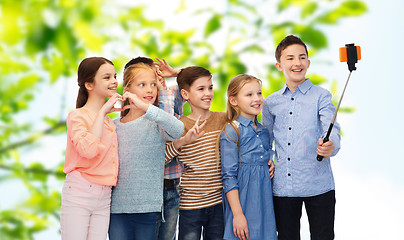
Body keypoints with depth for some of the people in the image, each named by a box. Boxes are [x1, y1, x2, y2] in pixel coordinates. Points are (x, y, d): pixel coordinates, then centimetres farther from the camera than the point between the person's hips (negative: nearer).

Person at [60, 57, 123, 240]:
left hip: (104, 197, 6)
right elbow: (89, 149, -24)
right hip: (79, 195, -6)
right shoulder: (77, 115, -6)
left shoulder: (109, 122, 16)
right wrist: (103, 112, -15)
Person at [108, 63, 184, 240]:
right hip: (117, 206, 3)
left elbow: (178, 130, -25)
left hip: (148, 207, -2)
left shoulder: (156, 123, -1)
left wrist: (146, 107, -32)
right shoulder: (114, 126, 11)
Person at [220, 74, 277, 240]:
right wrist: (237, 213, -17)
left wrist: (270, 165, 2)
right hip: (242, 201, -6)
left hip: (264, 200, 6)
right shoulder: (231, 133, -10)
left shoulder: (263, 131, 11)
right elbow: (229, 177, -13)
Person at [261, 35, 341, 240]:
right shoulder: (270, 103, 11)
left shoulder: (320, 96, 1)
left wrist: (330, 146, -36)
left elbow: (331, 128, -14)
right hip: (282, 187, 3)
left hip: (318, 185, -3)